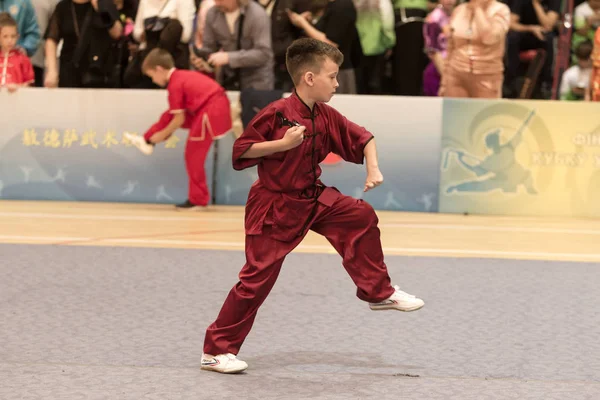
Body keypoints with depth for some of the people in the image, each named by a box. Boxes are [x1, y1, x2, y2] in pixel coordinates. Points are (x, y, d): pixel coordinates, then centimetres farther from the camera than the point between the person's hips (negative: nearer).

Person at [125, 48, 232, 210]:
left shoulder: (175, 85, -10)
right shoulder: (183, 75, 17)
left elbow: (180, 120, -10)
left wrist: (162, 135, 5)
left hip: (210, 114, -9)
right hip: (218, 105, 9)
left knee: (193, 156, 1)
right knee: (168, 116, 18)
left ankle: (197, 201, 8)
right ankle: (147, 141, 33)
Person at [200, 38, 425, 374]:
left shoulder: (327, 117, 2)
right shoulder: (277, 113, -19)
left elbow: (363, 138, 12)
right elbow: (242, 150, -18)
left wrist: (373, 170, -4)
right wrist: (283, 144, -27)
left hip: (313, 199, 7)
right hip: (273, 207, -7)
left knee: (361, 217, -2)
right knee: (258, 277, -7)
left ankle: (378, 292, 15)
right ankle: (216, 351, 2)